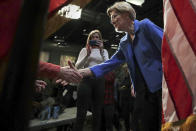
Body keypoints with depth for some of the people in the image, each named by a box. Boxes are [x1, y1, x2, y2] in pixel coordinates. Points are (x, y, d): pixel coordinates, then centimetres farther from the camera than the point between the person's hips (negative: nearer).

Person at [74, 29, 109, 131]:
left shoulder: (104, 51, 17)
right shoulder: (84, 50, 13)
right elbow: (77, 66, 2)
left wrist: (101, 51, -7)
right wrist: (87, 54, -9)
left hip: (99, 81, 2)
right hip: (86, 79, -2)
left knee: (97, 112, 7)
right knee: (81, 112, -4)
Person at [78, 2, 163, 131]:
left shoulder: (145, 26, -3)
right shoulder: (124, 43, 14)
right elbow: (110, 63, 9)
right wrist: (81, 72, -1)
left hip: (162, 86, -5)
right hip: (143, 92, 6)